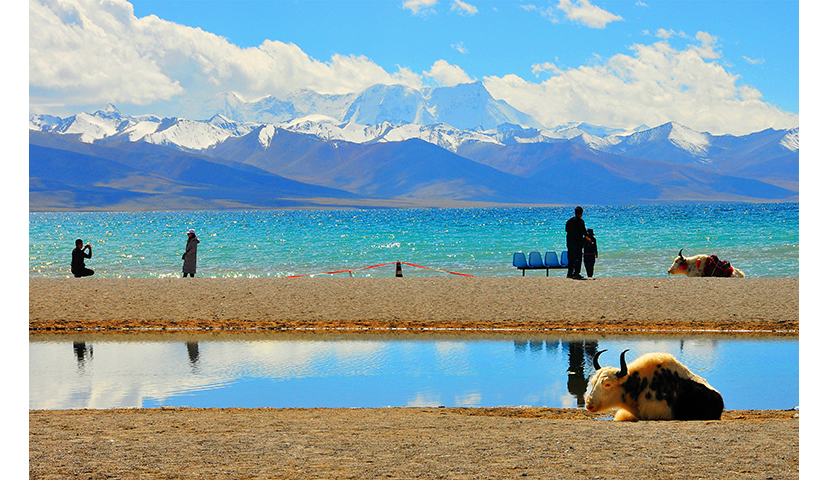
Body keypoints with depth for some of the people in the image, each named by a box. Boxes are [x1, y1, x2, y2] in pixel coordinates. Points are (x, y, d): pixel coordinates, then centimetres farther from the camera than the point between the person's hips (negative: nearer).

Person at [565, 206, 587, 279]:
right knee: (578, 258, -2)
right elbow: (584, 232, -13)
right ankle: (576, 273, -6)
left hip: (569, 241, 6)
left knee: (571, 258, 11)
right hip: (578, 241, -6)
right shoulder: (580, 221, -11)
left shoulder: (569, 221, 8)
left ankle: (569, 273, 11)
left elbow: (567, 230, 15)